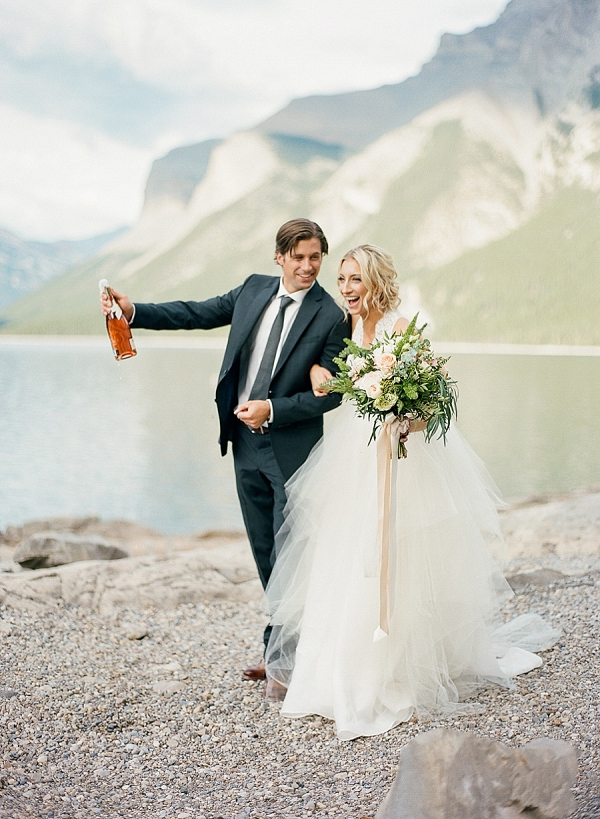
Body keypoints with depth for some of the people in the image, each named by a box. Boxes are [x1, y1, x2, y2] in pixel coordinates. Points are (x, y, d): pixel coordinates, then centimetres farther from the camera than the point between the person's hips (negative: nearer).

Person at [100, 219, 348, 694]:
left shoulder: (330, 318, -10)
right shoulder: (254, 289, 6)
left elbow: (331, 392, -10)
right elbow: (197, 314, 10)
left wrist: (272, 410, -18)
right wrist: (135, 312, 1)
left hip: (292, 448, -5)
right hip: (245, 444, 6)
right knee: (265, 552, 13)